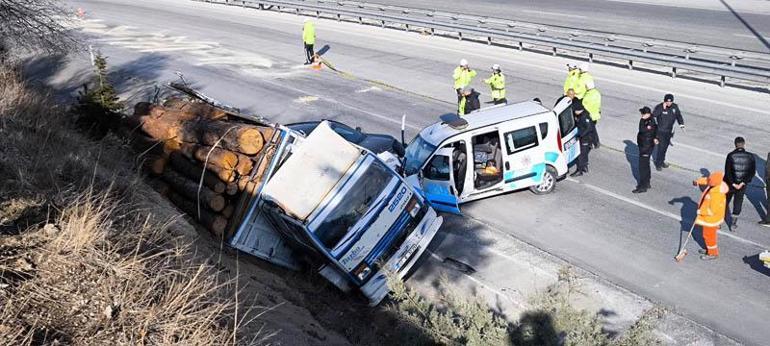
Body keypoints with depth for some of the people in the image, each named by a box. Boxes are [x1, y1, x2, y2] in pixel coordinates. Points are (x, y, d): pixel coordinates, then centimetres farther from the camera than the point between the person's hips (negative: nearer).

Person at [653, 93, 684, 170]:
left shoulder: (675, 107, -1)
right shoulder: (659, 107, -17)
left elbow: (678, 115, 13)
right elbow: (654, 115, -34)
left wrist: (681, 124, 2)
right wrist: (662, 108, -38)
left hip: (669, 131, 5)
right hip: (661, 131, -5)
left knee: (665, 147, 17)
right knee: (661, 147, -5)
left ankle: (662, 161, 33)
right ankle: (658, 164, 8)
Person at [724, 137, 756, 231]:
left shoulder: (731, 155, -15)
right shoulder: (750, 156, -8)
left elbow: (727, 171, -17)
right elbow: (752, 172, -8)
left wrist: (733, 183, -10)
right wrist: (743, 183, -8)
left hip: (730, 183, -1)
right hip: (742, 185, 2)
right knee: (738, 204, 15)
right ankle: (733, 224, 20)